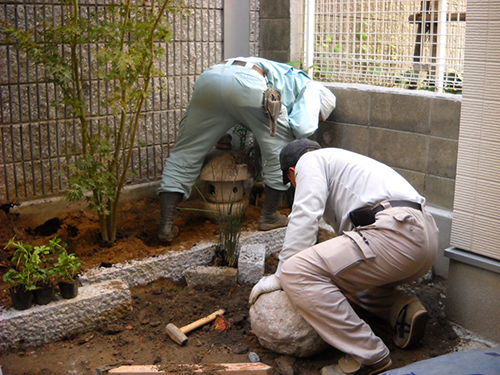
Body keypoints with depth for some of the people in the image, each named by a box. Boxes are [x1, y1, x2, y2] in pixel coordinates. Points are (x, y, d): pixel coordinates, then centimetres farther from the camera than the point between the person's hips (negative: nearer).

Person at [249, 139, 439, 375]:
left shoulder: (310, 160, 10)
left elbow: (304, 218, -5)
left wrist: (279, 275, -1)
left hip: (394, 234, -10)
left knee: (297, 272, -16)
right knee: (351, 272, 37)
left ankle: (368, 356, -12)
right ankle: (403, 309, 10)